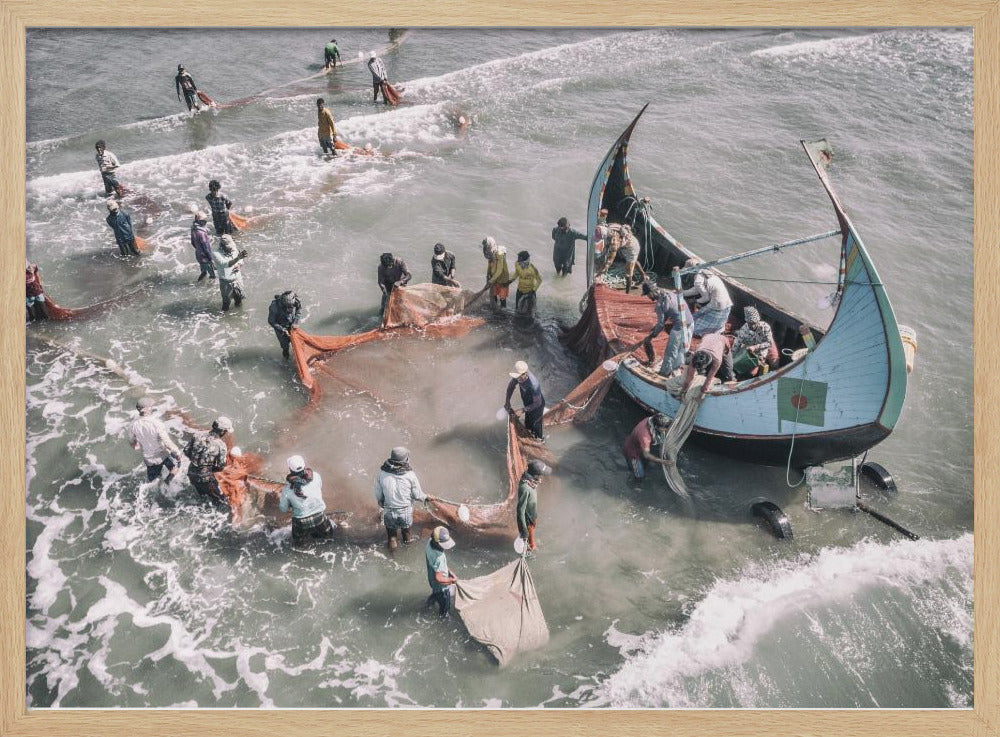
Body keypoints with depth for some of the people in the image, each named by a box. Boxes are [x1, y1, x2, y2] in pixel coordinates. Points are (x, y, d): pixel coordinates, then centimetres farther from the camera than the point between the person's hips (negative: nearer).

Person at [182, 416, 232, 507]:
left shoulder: (198, 435, -5)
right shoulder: (221, 445, -16)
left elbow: (186, 451, 1)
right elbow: (221, 466, -12)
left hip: (191, 473, 6)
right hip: (205, 477, -6)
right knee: (222, 502, 4)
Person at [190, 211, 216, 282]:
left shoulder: (194, 230, -3)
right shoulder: (201, 233, -31)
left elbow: (193, 243, 12)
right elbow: (206, 247, -26)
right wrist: (211, 258, -17)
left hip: (198, 255, 9)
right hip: (205, 257, -9)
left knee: (203, 272, 27)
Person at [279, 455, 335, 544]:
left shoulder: (287, 489, -18)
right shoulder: (316, 476, -16)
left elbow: (283, 509, -2)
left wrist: (279, 500, 19)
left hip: (301, 522, -1)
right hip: (319, 518, 1)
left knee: (296, 543, 27)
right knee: (329, 535, 29)